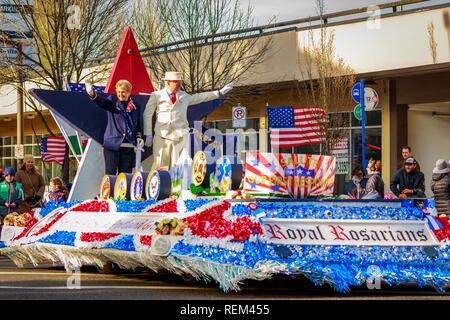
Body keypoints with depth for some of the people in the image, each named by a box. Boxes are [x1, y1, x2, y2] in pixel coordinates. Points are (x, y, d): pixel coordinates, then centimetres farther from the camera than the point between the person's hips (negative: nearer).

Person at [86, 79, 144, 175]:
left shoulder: (136, 107, 13)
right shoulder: (112, 101, 3)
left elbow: (138, 125, 22)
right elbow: (102, 102, -19)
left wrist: (139, 137, 4)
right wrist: (92, 94, -39)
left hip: (129, 147, 3)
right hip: (112, 145, -3)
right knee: (110, 174, -7)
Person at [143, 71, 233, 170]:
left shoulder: (184, 96, 16)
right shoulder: (156, 96, 6)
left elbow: (199, 97, 29)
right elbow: (147, 115, 8)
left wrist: (220, 92, 30)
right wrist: (148, 135, 2)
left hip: (180, 136, 2)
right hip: (162, 137, -2)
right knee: (161, 168, -3)